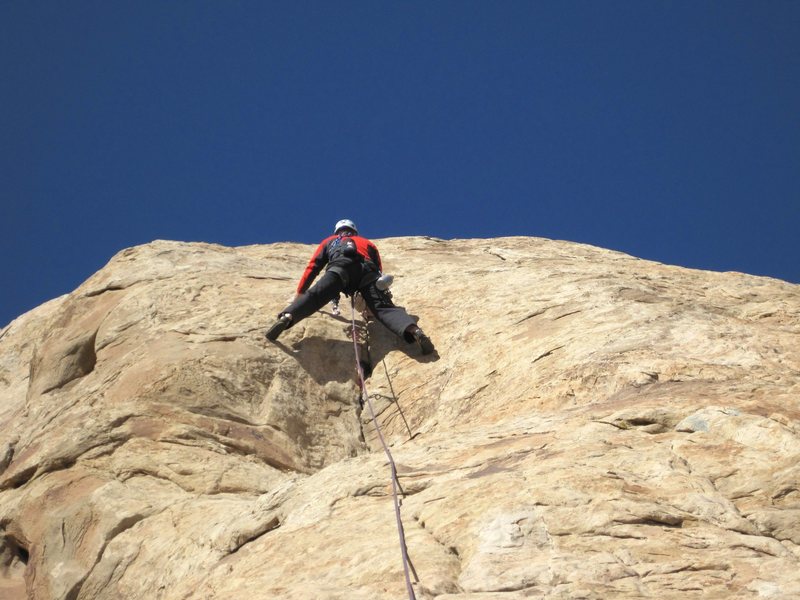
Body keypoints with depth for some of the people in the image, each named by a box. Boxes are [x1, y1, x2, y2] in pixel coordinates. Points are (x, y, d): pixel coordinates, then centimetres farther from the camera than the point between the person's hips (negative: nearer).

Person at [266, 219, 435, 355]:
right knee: (384, 307, -14)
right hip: (368, 272, 1)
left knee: (314, 296, -20)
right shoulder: (367, 243, 45)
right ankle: (413, 330, -42)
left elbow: (313, 267, 33)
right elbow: (379, 270, 40)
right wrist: (377, 296, 52)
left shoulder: (329, 241, 41)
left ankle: (287, 317, -49)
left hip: (341, 266, -1)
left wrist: (300, 293, 37)